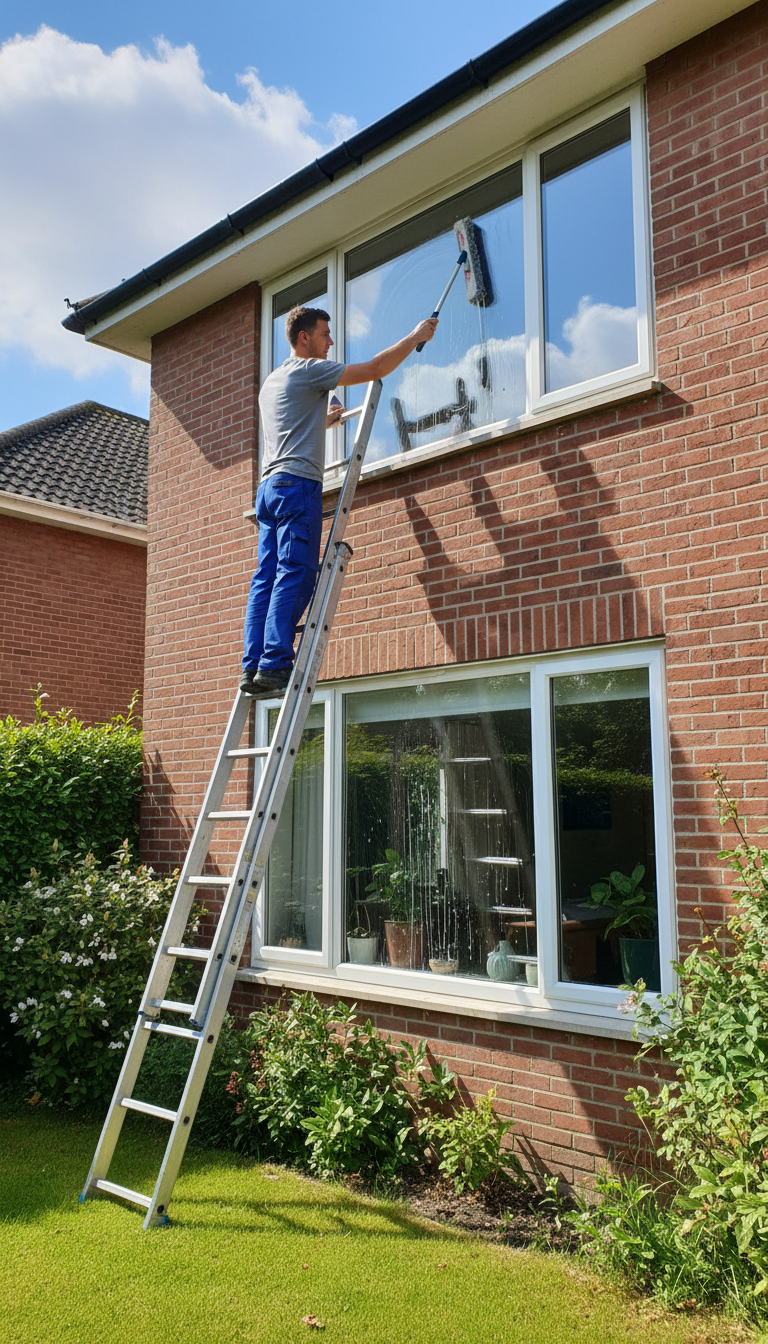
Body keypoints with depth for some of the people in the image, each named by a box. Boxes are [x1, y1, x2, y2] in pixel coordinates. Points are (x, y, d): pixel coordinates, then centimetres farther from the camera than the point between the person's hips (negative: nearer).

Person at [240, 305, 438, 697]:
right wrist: (415, 337, 7)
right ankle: (275, 665, -19)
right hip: (298, 483, -9)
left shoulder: (271, 382, 27)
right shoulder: (308, 370, 1)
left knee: (267, 577, 2)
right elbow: (375, 369, -2)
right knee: (295, 574, -13)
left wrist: (324, 421, 37)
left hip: (270, 485, 9)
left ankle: (253, 667, -3)